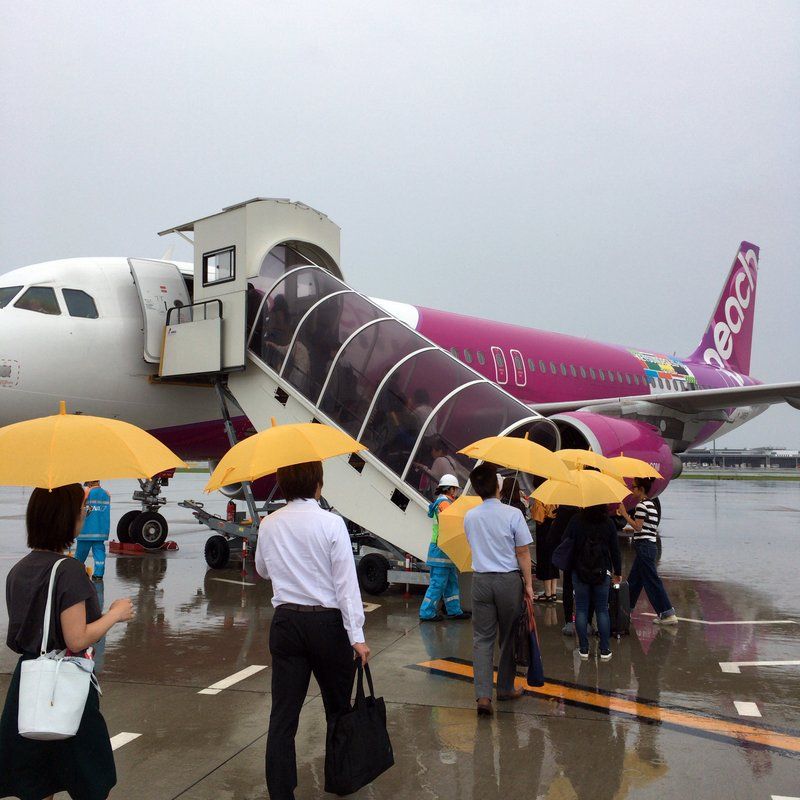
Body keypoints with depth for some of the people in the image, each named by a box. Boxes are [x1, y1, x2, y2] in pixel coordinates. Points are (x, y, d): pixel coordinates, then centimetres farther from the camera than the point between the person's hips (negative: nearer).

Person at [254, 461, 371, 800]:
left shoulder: (269, 525, 0)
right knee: (338, 707, 17)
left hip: (285, 622, 3)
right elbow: (346, 583, -14)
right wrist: (357, 635, -12)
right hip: (326, 622, -3)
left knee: (283, 714, 6)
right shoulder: (330, 523, -12)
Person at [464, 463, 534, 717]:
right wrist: (528, 584, 1)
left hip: (481, 580, 2)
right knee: (508, 636, 14)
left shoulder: (469, 517, 1)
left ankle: (483, 695, -6)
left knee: (482, 638, 5)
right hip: (509, 581, -2)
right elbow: (523, 553, -7)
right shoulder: (513, 514, -11)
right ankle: (506, 688, 27)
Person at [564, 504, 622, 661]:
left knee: (581, 609, 6)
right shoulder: (608, 523, -2)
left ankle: (584, 649, 7)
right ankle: (605, 650, 8)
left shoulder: (576, 521, -5)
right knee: (602, 610, 8)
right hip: (602, 572, 1)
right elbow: (615, 550, 4)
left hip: (579, 572, -1)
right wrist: (617, 572, 13)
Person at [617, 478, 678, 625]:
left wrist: (625, 514, -13)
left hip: (644, 546, -10)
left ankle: (668, 614, -4)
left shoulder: (641, 505, -13)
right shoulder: (651, 504, 15)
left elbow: (638, 527, -18)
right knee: (634, 580, 16)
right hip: (650, 545, 10)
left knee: (652, 581, -6)